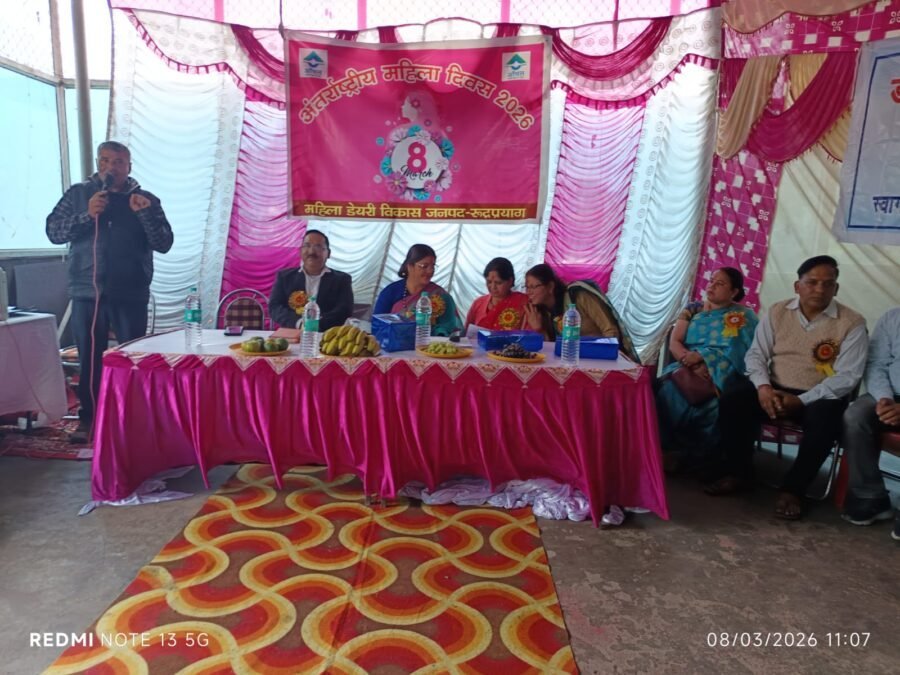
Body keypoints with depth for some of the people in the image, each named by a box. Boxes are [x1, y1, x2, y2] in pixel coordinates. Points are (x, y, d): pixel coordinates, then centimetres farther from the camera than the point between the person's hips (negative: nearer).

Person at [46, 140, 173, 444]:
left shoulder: (146, 200, 6)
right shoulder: (77, 194, 8)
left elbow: (164, 244, -2)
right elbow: (53, 231, 1)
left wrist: (144, 213, -16)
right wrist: (87, 215, -13)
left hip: (131, 293, -1)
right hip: (87, 291, 1)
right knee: (89, 358, 5)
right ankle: (88, 417, 16)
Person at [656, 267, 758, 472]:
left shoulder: (744, 316, 9)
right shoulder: (693, 309, 19)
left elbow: (735, 352, -5)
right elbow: (674, 343, 8)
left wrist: (700, 357, -18)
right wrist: (689, 360, -13)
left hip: (720, 374, -2)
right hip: (687, 368, 3)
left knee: (711, 400, -36)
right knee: (669, 389, -32)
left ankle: (691, 454, -21)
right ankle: (669, 448, -24)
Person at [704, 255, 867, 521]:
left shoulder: (852, 323, -5)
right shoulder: (776, 313, 3)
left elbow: (848, 376, -12)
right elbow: (755, 354, 3)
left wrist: (802, 400, -21)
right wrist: (763, 386, -17)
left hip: (819, 397, -2)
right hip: (775, 390, 3)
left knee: (825, 421, -35)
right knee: (731, 400, -22)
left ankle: (792, 488, -15)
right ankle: (737, 472, -4)